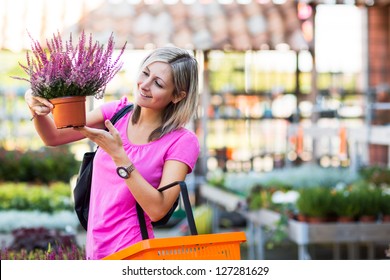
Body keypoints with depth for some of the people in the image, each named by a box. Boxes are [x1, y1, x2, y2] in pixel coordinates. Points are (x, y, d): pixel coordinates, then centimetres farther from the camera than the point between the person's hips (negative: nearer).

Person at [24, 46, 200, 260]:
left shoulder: (182, 142, -13)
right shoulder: (119, 111, 0)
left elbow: (157, 209, -22)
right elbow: (53, 137, 2)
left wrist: (118, 155, -25)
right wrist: (38, 112, -19)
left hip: (130, 256, -5)